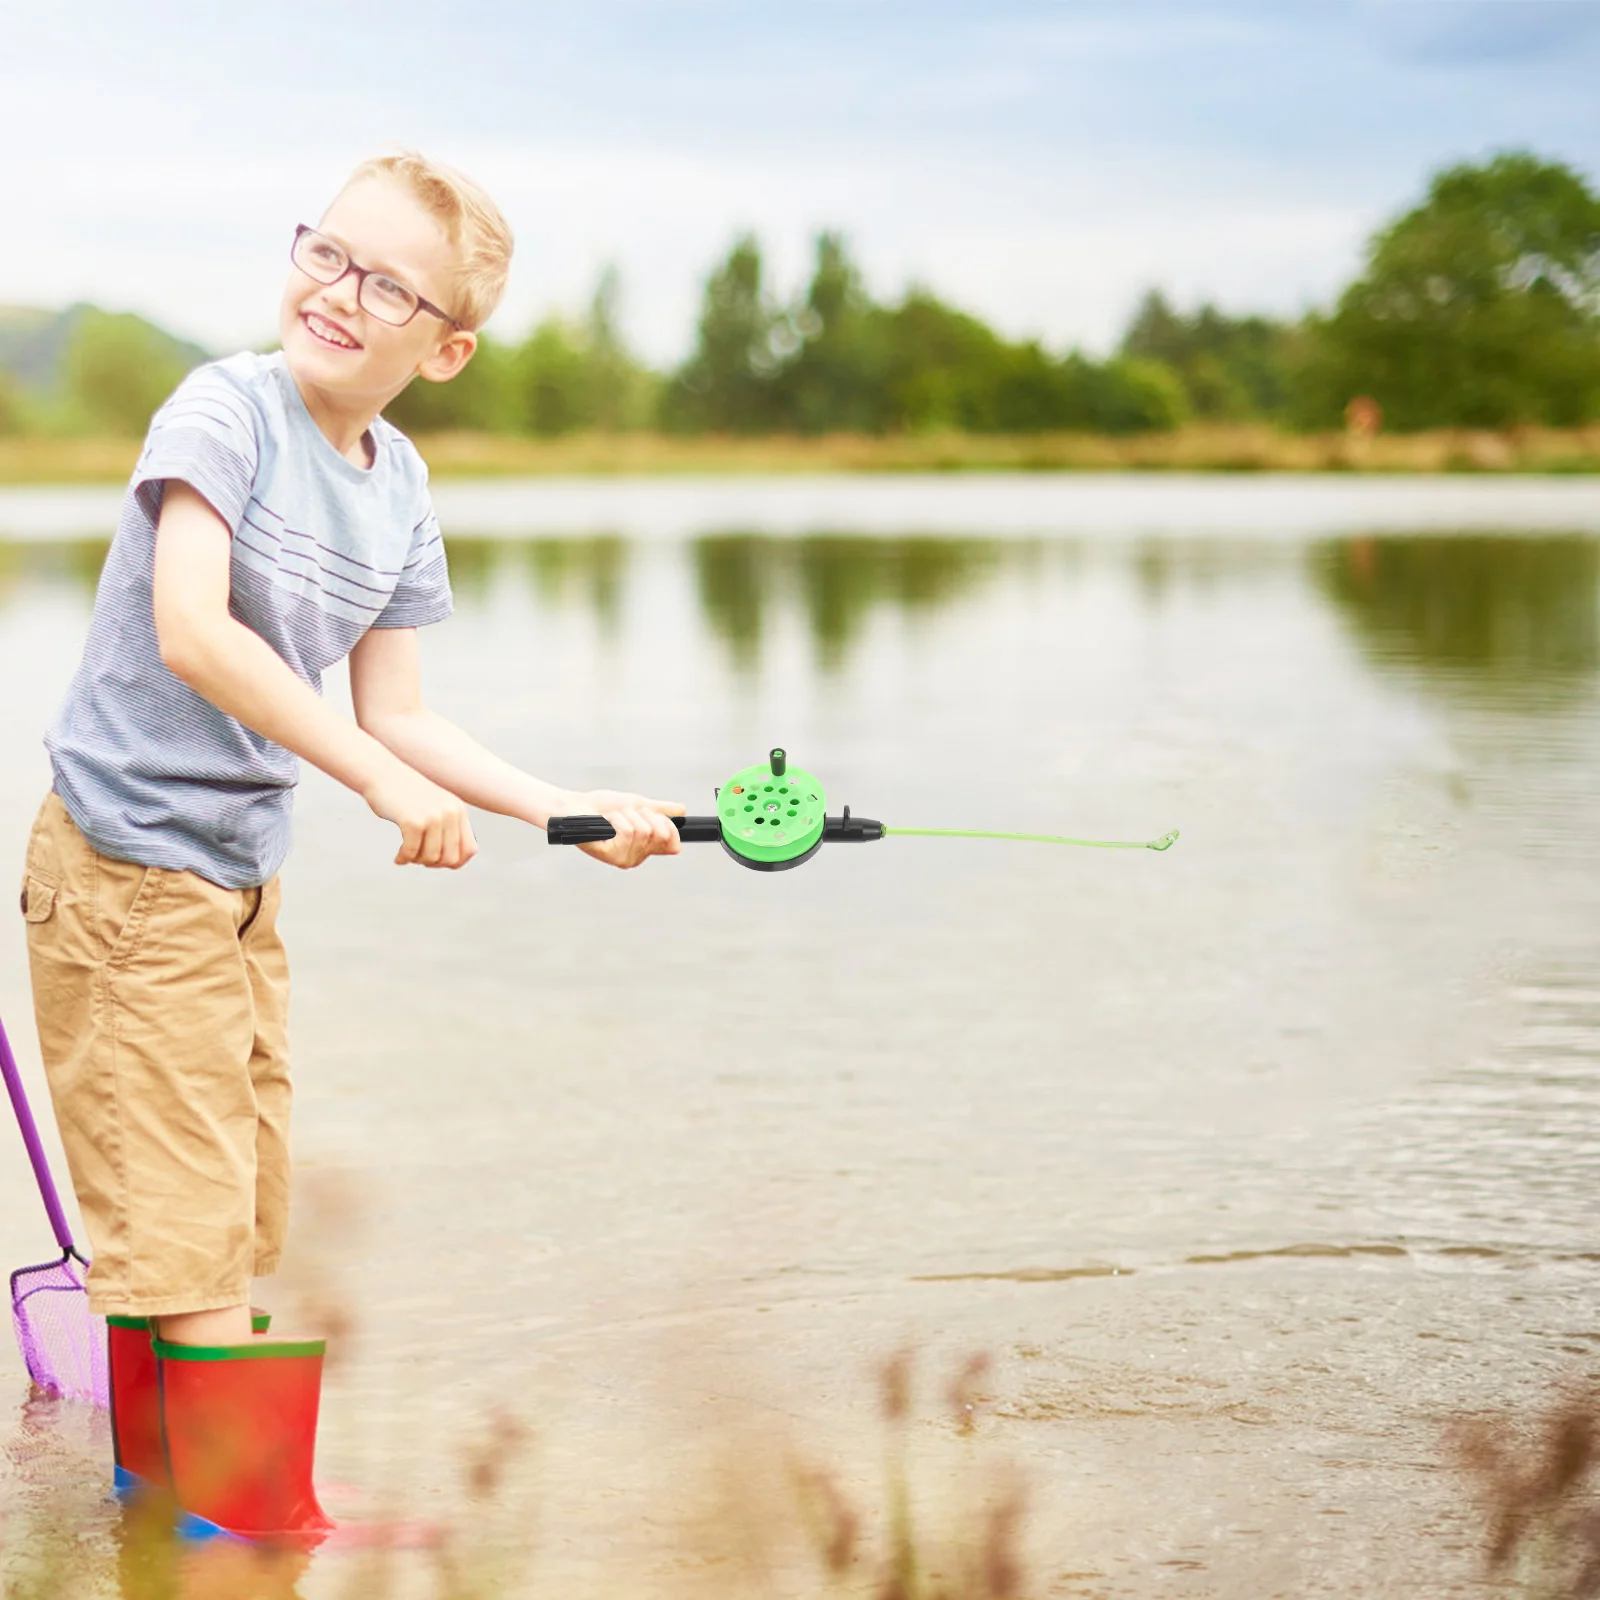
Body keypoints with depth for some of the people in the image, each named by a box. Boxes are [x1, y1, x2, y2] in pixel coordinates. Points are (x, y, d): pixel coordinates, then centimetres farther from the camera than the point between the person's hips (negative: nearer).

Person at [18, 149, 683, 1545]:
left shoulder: (402, 489, 6)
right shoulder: (225, 408, -16)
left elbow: (394, 713, 9)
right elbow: (189, 631, -27)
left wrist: (562, 809, 0)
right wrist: (382, 779, -27)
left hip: (241, 877, 8)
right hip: (126, 866, -8)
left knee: (233, 1221, 17)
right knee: (187, 1225, -6)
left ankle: (158, 1482, 33)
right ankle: (251, 1522, 2)